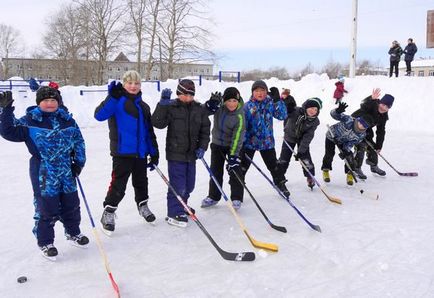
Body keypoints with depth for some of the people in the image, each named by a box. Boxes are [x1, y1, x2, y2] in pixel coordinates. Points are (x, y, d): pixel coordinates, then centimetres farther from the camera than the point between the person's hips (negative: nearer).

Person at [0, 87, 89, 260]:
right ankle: (45, 242, 20)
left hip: (67, 172, 4)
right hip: (44, 174, -4)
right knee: (46, 208, 1)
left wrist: (79, 162, 6)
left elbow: (78, 141, 11)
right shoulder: (29, 121, -6)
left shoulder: (67, 120, 5)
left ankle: (73, 233, 38)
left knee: (71, 204, 16)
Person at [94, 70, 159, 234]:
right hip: (122, 152, -6)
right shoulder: (118, 101, -6)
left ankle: (143, 206, 40)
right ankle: (108, 213, 14)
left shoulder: (143, 106, 14)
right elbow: (99, 115, -23)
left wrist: (154, 152, 13)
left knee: (141, 182, 20)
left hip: (141, 152, 6)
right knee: (118, 184, -2)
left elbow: (149, 131, 17)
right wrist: (112, 97, -31)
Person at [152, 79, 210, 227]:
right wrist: (162, 104, -26)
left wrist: (202, 147, -2)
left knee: (189, 185, 17)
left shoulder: (200, 109, 4)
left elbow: (205, 130, 9)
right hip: (175, 153, -5)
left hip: (192, 154, 5)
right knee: (178, 185, -6)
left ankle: (182, 206, 40)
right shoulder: (171, 107, -8)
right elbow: (158, 123, -19)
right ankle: (174, 213, 9)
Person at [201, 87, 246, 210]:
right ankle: (213, 196, 27)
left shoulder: (239, 116, -23)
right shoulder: (219, 105, -14)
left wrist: (233, 156, -29)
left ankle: (236, 198, 9)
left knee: (234, 170, -4)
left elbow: (237, 137, -24)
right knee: (215, 171, 12)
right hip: (217, 143, 4)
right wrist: (211, 104, -35)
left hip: (232, 145, -4)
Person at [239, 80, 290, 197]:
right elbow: (242, 124, -6)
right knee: (243, 166, 4)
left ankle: (281, 184, 32)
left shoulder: (270, 103, -2)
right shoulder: (248, 106, -8)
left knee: (273, 165, 16)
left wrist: (278, 100, -20)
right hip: (250, 141, -2)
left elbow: (282, 115, -10)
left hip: (267, 141, 2)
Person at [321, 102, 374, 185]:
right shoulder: (349, 120, -36)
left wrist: (346, 150, -34)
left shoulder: (362, 134, -23)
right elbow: (334, 114, -38)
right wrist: (338, 110, -61)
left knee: (349, 156, -7)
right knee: (329, 154, -9)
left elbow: (351, 143, -17)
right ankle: (325, 170, 16)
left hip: (343, 142, 3)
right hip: (332, 136, -3)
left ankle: (350, 173, 14)